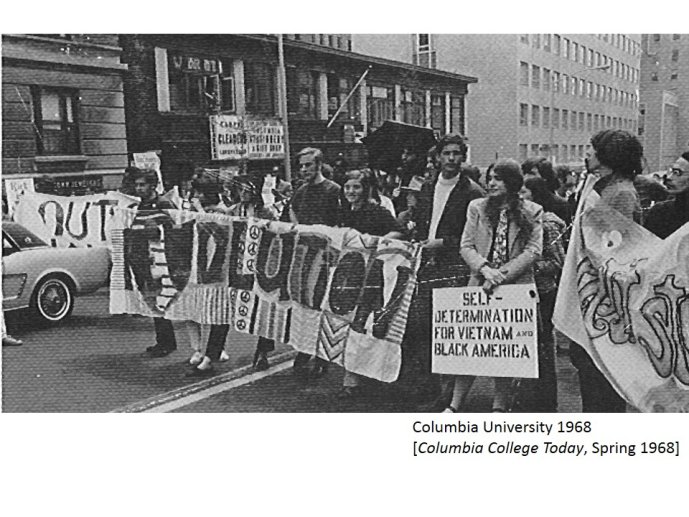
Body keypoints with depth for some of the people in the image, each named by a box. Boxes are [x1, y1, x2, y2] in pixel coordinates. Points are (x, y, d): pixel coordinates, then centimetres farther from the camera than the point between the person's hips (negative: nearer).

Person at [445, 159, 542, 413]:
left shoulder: (532, 212, 3)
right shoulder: (477, 207, 9)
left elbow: (533, 250, -5)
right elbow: (466, 246, 4)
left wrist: (502, 274, -15)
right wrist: (484, 268, -15)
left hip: (516, 286, -1)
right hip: (480, 286, 1)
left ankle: (499, 406, 16)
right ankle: (454, 406, 5)